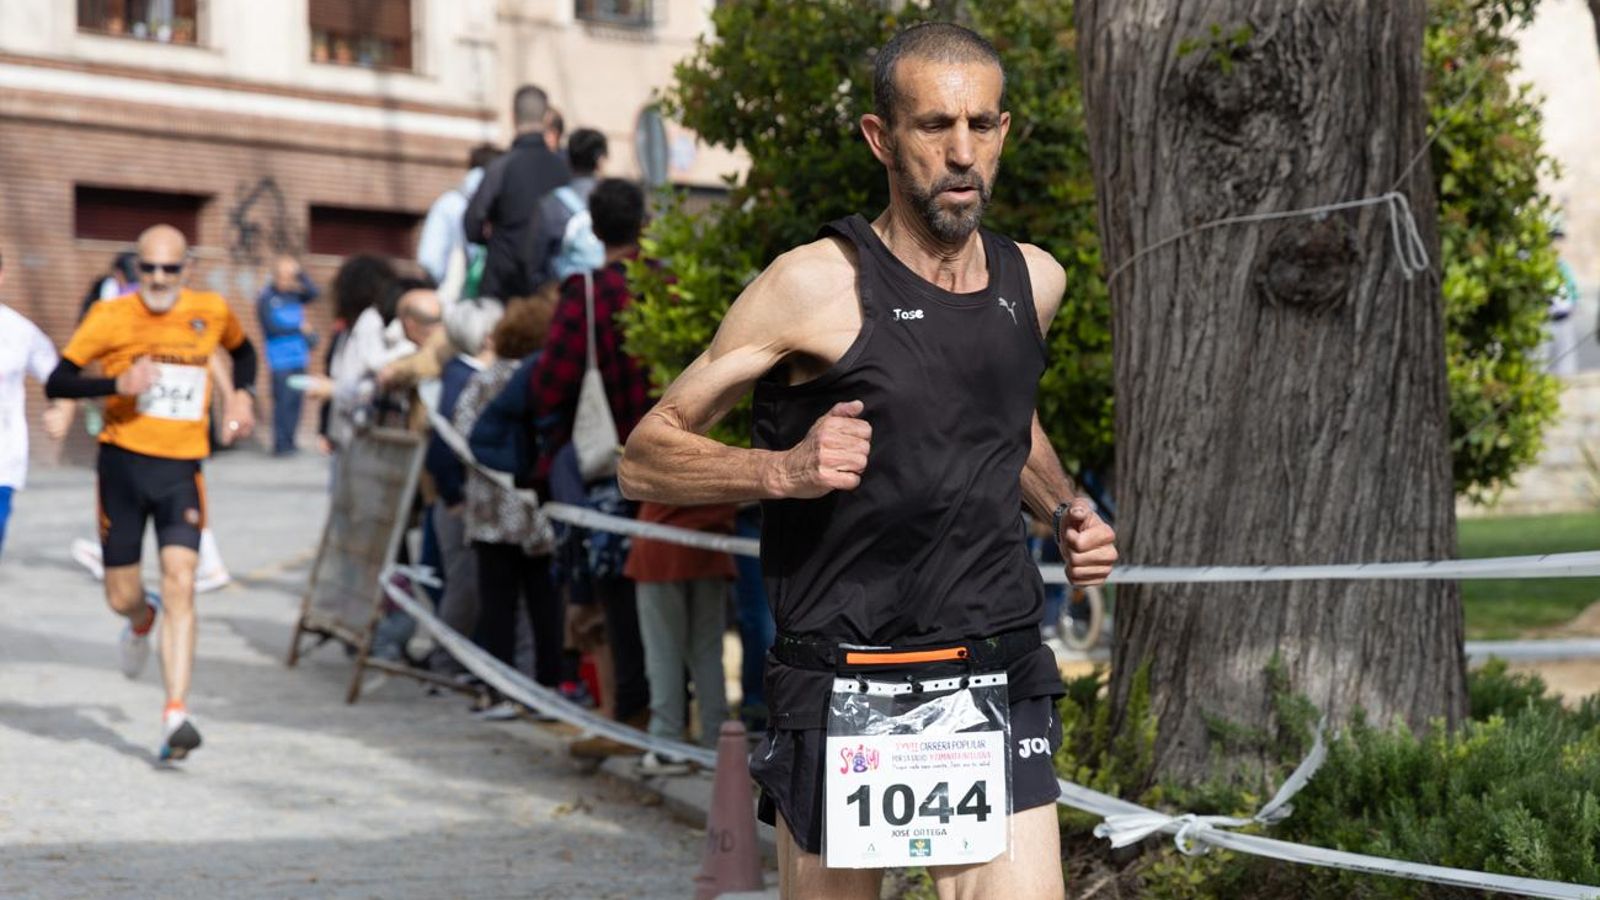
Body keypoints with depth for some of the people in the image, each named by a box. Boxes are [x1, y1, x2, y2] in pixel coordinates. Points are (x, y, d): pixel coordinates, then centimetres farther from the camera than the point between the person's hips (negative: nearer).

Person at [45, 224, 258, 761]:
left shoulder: (211, 313, 4)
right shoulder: (111, 317, -5)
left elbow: (242, 351, 26)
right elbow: (57, 381, -6)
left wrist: (242, 394, 7)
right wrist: (116, 384, -21)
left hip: (182, 469, 0)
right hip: (123, 463, 0)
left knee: (180, 584, -17)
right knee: (122, 600, 6)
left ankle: (176, 714, -19)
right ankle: (143, 618, 46)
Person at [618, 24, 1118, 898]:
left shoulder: (1032, 281, 9)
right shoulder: (815, 286, -8)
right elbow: (647, 457, -4)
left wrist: (1064, 509, 12)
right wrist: (783, 471, -21)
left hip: (997, 679, 4)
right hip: (843, 685, -4)